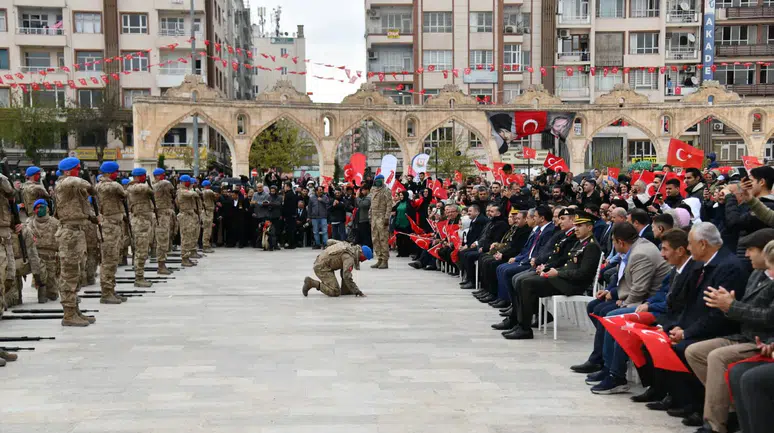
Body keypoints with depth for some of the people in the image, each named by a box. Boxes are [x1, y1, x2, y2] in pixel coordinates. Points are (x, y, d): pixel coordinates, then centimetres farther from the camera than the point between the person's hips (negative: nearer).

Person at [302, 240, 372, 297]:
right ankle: (312, 283, -8)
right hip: (321, 267, -10)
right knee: (335, 292, -16)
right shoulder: (349, 257, -22)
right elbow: (347, 277, -29)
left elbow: (330, 241, 18)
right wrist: (357, 292, -23)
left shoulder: (349, 246, 6)